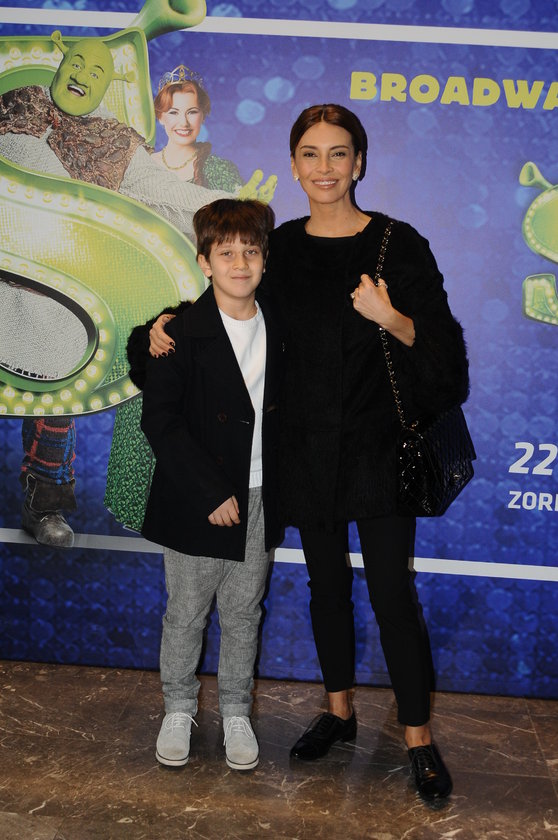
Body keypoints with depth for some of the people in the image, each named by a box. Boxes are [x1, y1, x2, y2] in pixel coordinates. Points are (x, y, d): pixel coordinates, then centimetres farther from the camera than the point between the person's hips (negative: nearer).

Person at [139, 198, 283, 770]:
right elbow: (159, 420, -14)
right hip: (197, 502, -3)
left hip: (258, 500, 3)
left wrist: (280, 487, 4)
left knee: (243, 615, 14)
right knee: (185, 614, 11)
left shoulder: (278, 329, 3)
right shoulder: (181, 333, -11)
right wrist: (211, 492, -18)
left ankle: (235, 712, 32)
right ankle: (178, 710, 31)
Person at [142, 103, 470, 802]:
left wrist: (390, 318, -24)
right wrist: (170, 318, 2)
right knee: (327, 585, 16)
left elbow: (441, 344, -6)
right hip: (306, 448, 4)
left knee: (392, 592, -1)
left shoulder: (398, 244, -5)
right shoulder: (280, 247, 4)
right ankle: (339, 710, 35)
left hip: (377, 445, -3)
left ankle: (418, 737, 16)